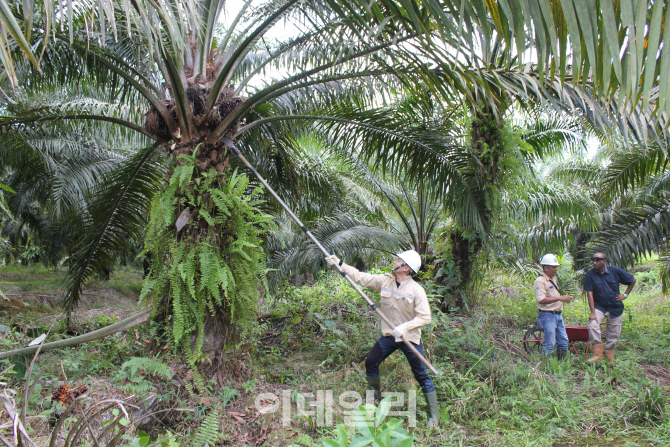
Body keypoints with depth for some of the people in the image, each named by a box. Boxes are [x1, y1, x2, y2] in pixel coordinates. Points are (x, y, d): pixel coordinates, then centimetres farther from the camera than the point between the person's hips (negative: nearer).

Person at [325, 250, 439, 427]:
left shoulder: (416, 290, -18)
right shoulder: (385, 280, -4)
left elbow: (425, 317, -19)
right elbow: (361, 277, 2)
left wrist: (404, 327, -29)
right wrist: (339, 263, -1)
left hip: (410, 338, -5)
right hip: (388, 335, 5)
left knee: (421, 375, 1)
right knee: (371, 362, 11)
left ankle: (434, 415, 16)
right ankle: (375, 397, 36)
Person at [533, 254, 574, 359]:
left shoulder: (553, 279, 16)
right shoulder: (540, 281, -15)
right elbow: (541, 299, -27)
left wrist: (565, 298, 16)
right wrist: (560, 298, -27)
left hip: (558, 314, 9)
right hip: (547, 315, -9)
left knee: (563, 341, 13)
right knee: (549, 344, -5)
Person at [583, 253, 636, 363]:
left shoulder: (615, 271, -7)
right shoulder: (590, 274, -11)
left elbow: (633, 280, 8)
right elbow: (589, 293, -13)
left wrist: (625, 294, 2)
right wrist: (593, 312, -18)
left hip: (615, 307, 1)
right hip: (599, 306, -1)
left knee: (613, 334, 6)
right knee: (592, 324, -26)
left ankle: (610, 358, 22)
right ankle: (598, 354, -19)